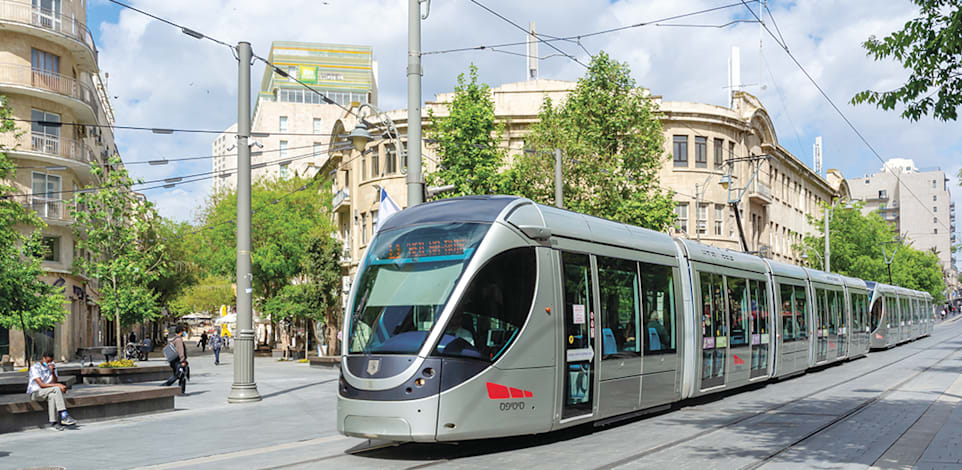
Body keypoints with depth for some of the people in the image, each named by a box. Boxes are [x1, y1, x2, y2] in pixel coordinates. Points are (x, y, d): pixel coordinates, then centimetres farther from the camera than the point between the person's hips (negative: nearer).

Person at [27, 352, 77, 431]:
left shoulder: (52, 366, 6)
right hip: (35, 393, -5)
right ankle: (64, 416, -35)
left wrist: (53, 372, -22)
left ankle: (53, 423, -32)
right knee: (56, 389, -29)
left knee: (52, 396, -32)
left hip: (47, 393, 5)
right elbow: (41, 385, -22)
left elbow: (54, 382, -4)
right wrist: (58, 385, -28)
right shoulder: (34, 368, -12)